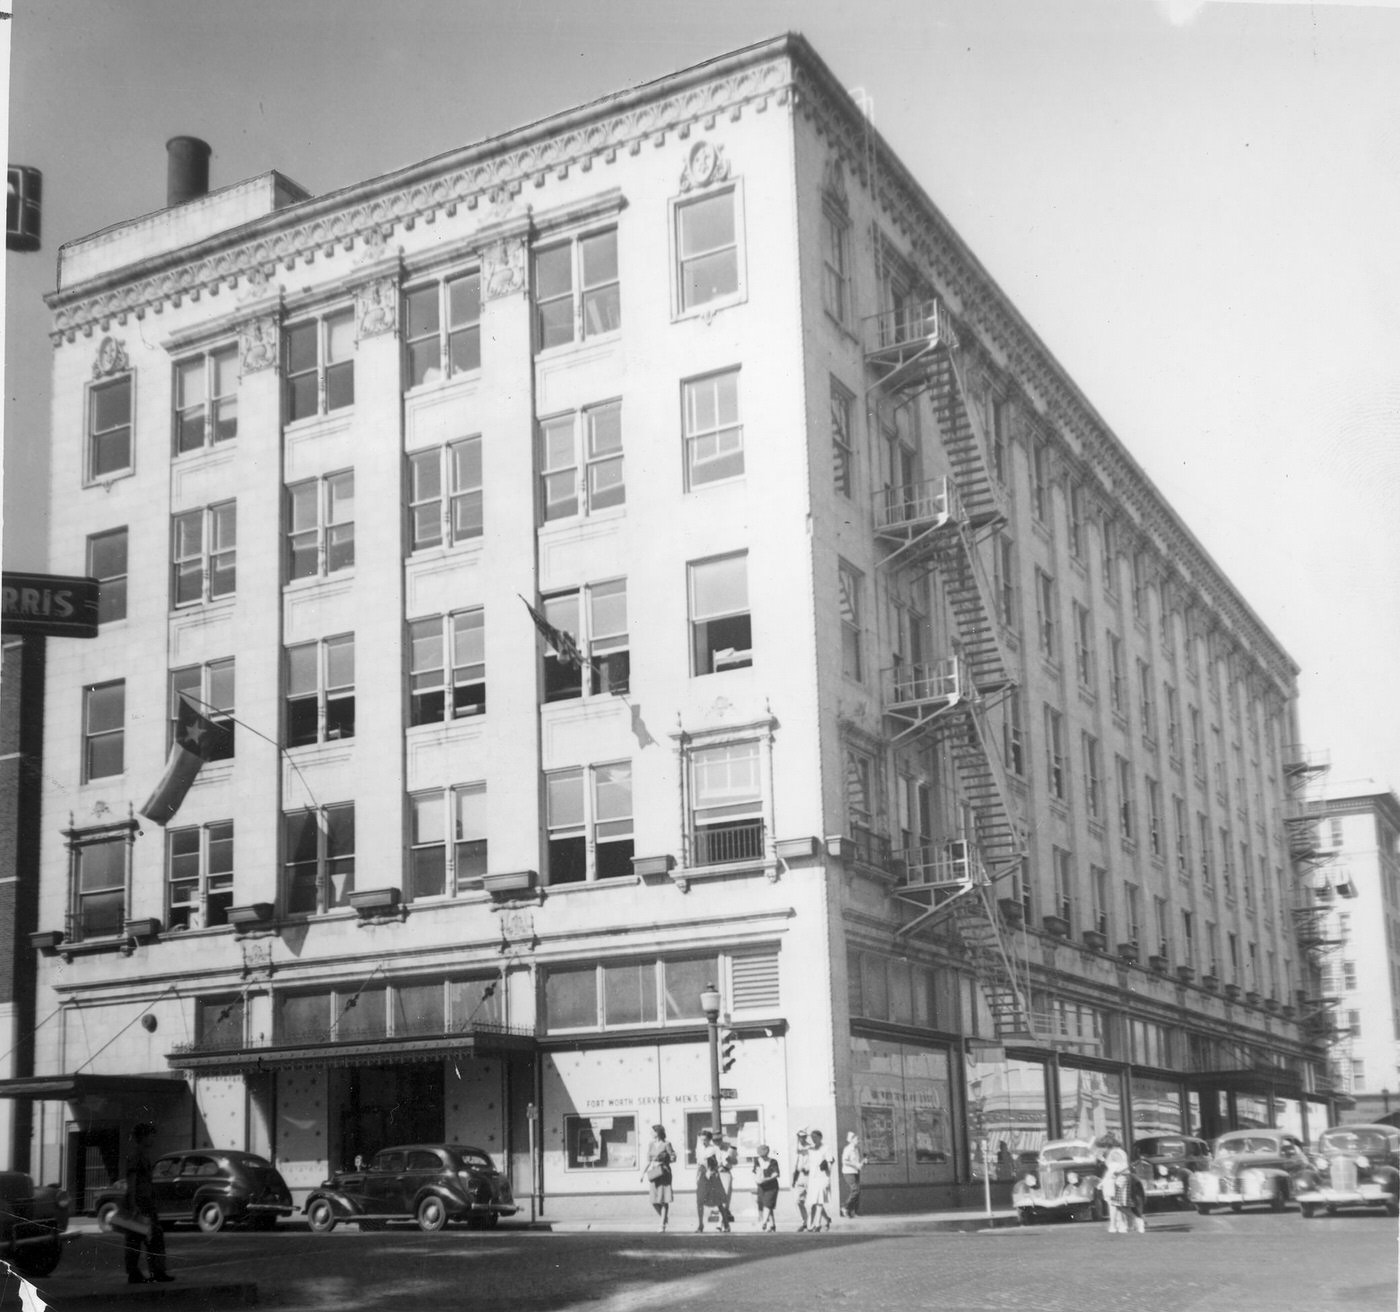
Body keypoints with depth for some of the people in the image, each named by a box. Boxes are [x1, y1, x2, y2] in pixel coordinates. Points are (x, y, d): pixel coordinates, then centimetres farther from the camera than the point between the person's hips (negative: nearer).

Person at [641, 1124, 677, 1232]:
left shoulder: (666, 1145, -4)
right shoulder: (650, 1145, 11)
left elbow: (673, 1158, -1)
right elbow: (648, 1161, 16)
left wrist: (662, 1160, -15)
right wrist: (644, 1172, 5)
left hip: (664, 1173, -5)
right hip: (654, 1174, 5)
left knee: (664, 1200, -7)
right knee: (654, 1202, -1)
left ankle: (663, 1225, -4)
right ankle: (665, 1218, 22)